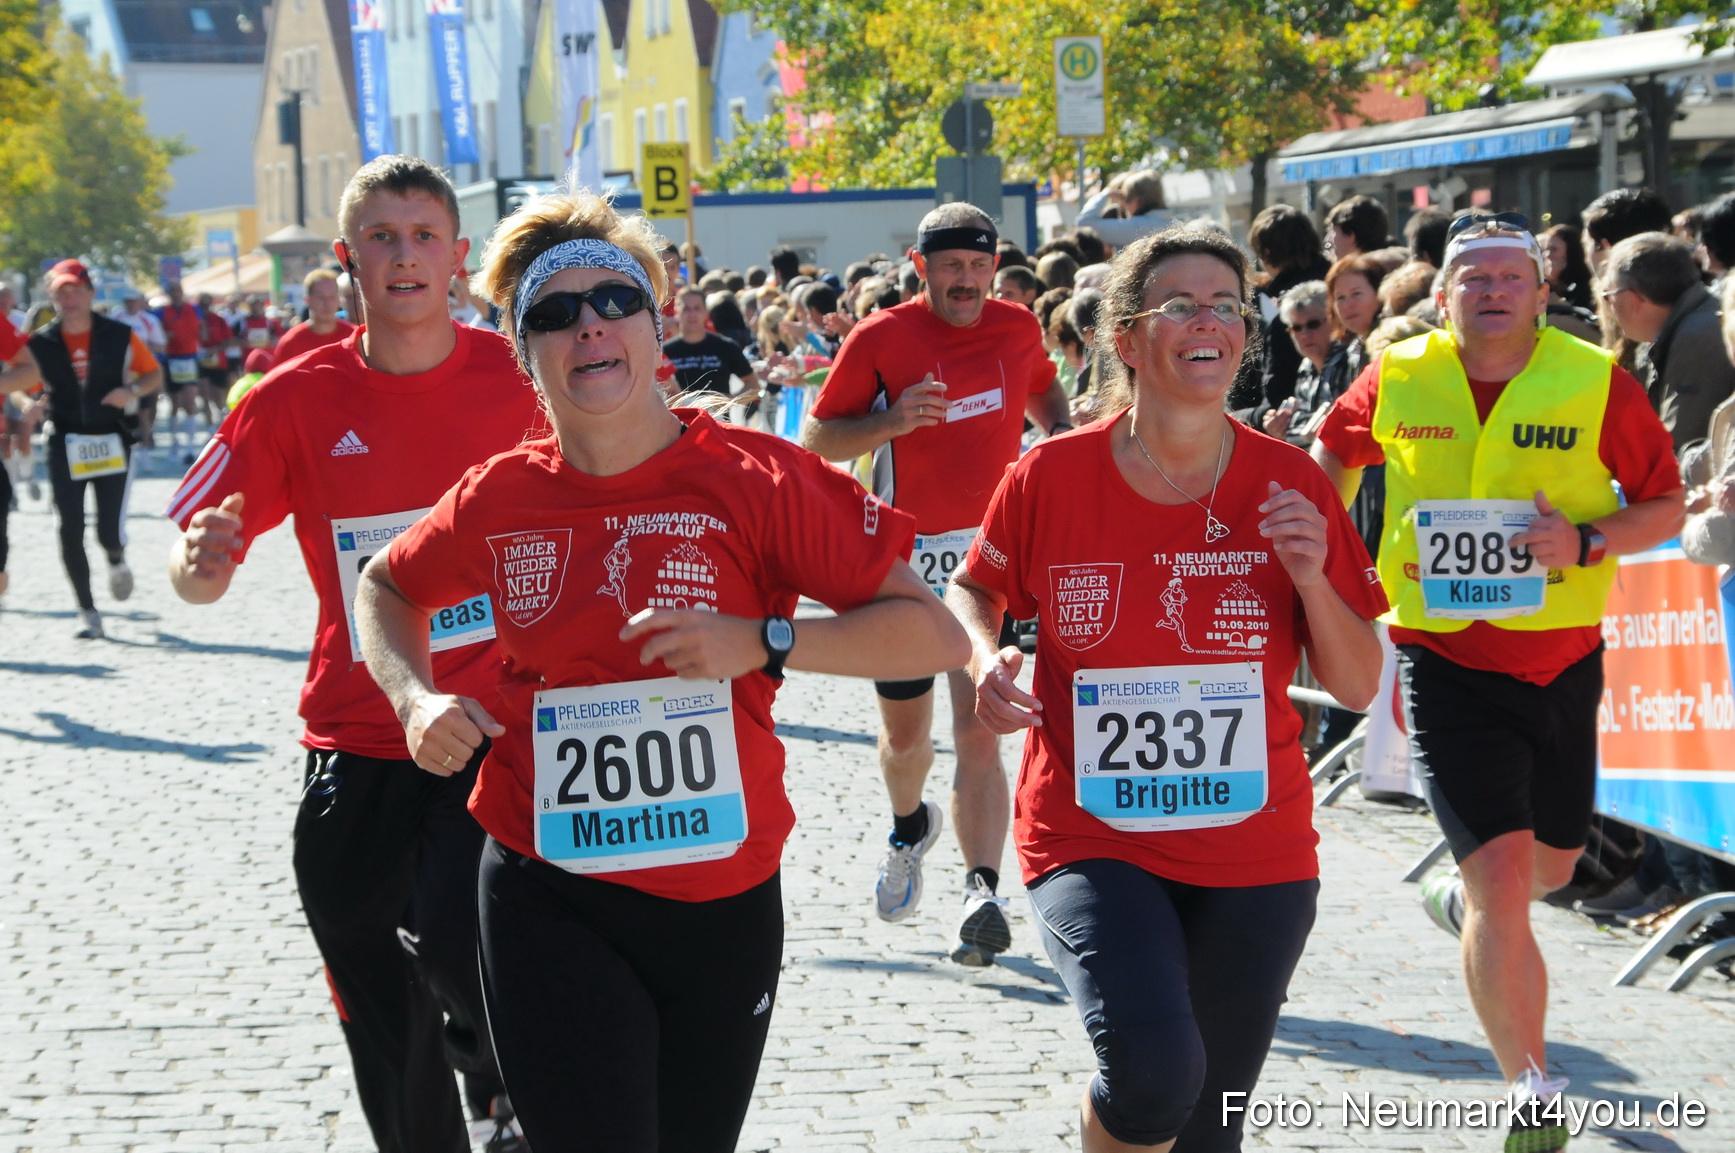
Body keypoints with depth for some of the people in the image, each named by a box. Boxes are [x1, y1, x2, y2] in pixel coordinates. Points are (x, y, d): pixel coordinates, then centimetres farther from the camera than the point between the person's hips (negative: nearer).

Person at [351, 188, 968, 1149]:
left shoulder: (754, 480, -9)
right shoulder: (499, 499, 0)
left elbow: (935, 635, -11)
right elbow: (388, 588, 21)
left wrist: (759, 642, -22)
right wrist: (417, 697, 2)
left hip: (723, 899, 0)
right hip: (551, 899, 0)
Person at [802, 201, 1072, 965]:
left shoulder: (1018, 328, 4)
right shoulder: (881, 339, -6)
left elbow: (1042, 389, 26)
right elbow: (815, 440, -2)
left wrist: (1063, 436, 6)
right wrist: (889, 422, -20)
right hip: (905, 558, 0)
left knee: (978, 732, -14)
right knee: (905, 734, 16)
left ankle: (983, 891, -21)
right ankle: (910, 828, 48)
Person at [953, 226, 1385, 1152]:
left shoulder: (1289, 483, -4)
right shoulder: (1049, 478, -8)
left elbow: (1358, 687, 1)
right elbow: (972, 591, 11)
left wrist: (1311, 578, -16)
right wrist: (988, 661, -10)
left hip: (1256, 850, 3)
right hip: (1091, 840, -2)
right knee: (1153, 1069, -27)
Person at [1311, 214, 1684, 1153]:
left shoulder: (1597, 382, -7)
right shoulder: (1397, 380, -5)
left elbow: (1666, 505, 0)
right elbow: (1334, 453, 17)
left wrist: (1587, 542, -17)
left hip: (1563, 663, 2)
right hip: (1446, 664, -2)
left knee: (1550, 864, 21)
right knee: (1505, 882, -12)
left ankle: (1459, 897, 57)